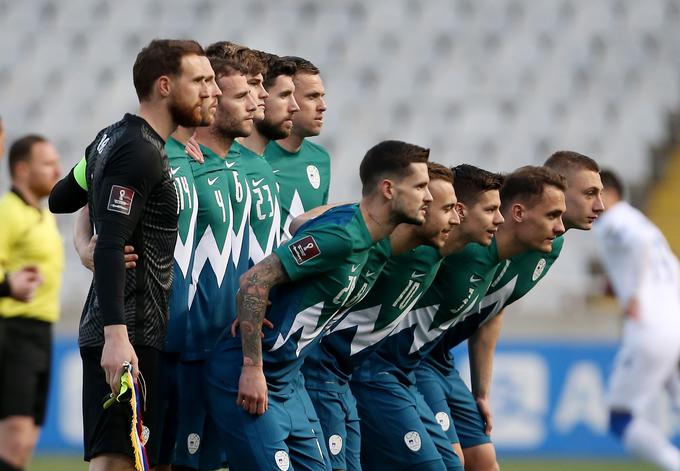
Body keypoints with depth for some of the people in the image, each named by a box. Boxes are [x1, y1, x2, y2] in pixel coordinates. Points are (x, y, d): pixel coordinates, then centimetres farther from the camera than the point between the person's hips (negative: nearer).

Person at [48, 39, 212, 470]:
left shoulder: (111, 140, 16)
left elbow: (60, 200, 31)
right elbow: (109, 248, -22)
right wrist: (116, 336, -28)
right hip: (128, 338, -10)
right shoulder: (141, 154, -14)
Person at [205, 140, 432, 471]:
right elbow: (255, 281, -25)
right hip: (248, 379, -10)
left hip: (288, 381, 10)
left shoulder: (367, 240, 8)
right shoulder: (339, 235, -21)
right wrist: (252, 369, -25)